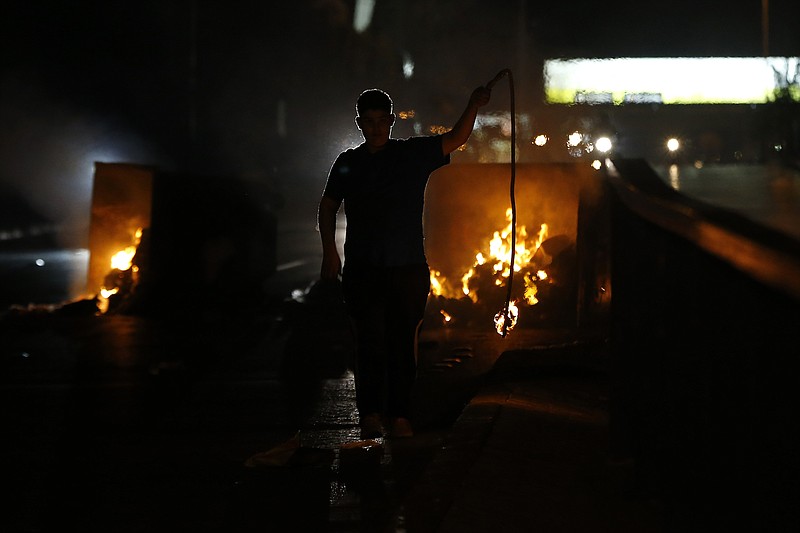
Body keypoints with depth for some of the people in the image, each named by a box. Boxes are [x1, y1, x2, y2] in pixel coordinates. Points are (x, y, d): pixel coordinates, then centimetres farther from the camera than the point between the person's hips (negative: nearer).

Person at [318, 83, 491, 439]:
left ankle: (399, 415, 5)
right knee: (370, 342, -5)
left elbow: (455, 139, -2)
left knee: (403, 343, 1)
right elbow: (327, 207, 16)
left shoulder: (414, 154, 6)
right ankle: (370, 415, -1)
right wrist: (330, 252, 5)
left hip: (408, 269, 0)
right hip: (362, 269, 0)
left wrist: (474, 105, -18)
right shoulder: (348, 162, 9)